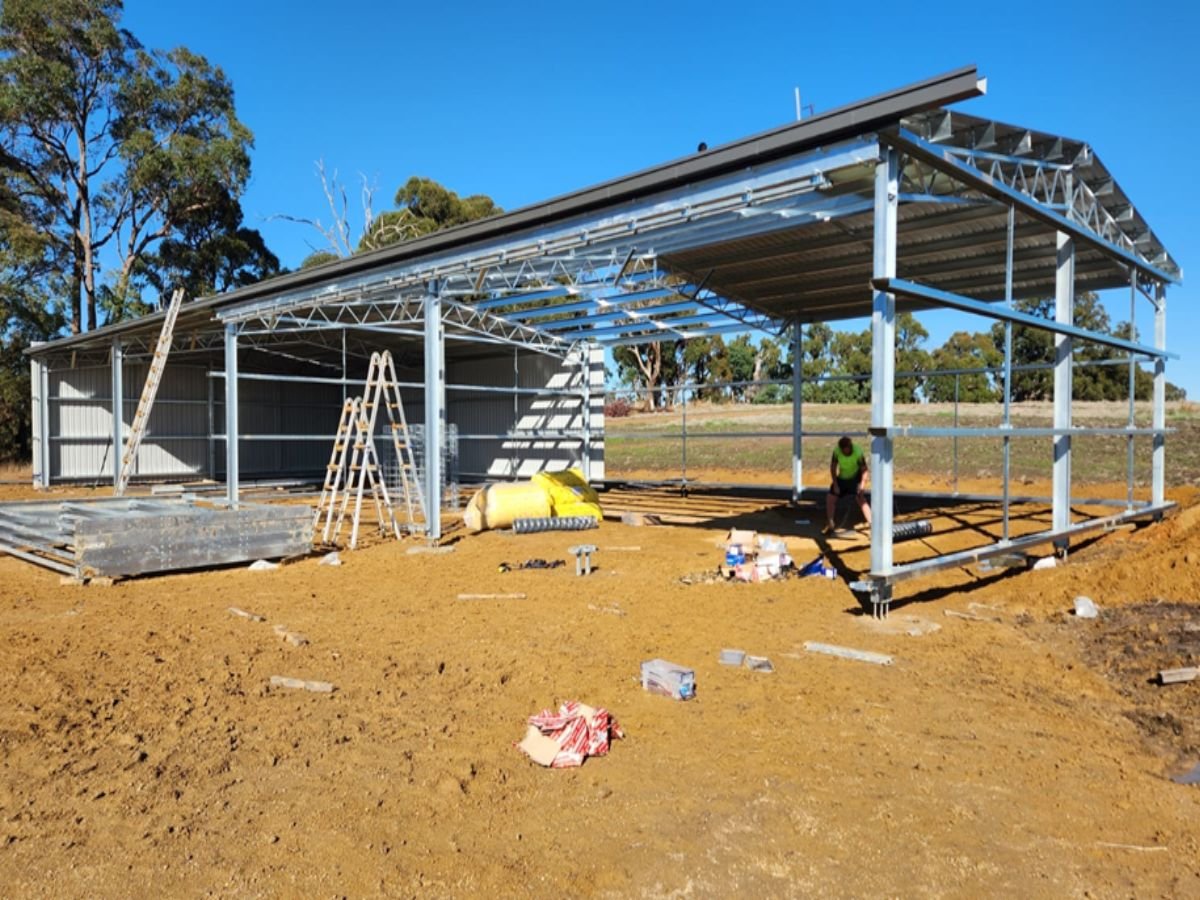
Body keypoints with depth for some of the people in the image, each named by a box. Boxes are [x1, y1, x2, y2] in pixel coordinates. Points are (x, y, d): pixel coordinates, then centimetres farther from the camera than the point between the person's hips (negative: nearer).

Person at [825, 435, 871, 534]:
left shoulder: (858, 452, -29)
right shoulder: (837, 451, -20)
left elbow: (865, 469, -24)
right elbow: (833, 467, -6)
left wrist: (863, 483, -38)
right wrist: (835, 484, -9)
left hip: (855, 478, -4)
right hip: (841, 478, 4)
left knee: (860, 498, -25)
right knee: (830, 498, 0)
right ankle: (830, 525, 15)